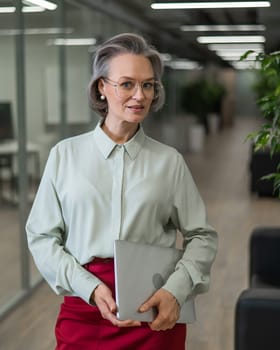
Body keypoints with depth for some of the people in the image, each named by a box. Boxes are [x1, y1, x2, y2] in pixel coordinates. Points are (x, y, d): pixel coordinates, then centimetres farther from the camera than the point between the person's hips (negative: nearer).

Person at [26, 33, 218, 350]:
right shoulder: (65, 154, 1)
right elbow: (41, 236, 0)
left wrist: (176, 290, -13)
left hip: (155, 312, 0)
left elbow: (201, 236, 4)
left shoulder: (169, 161, 1)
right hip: (84, 307, 0)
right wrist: (91, 288, -13)